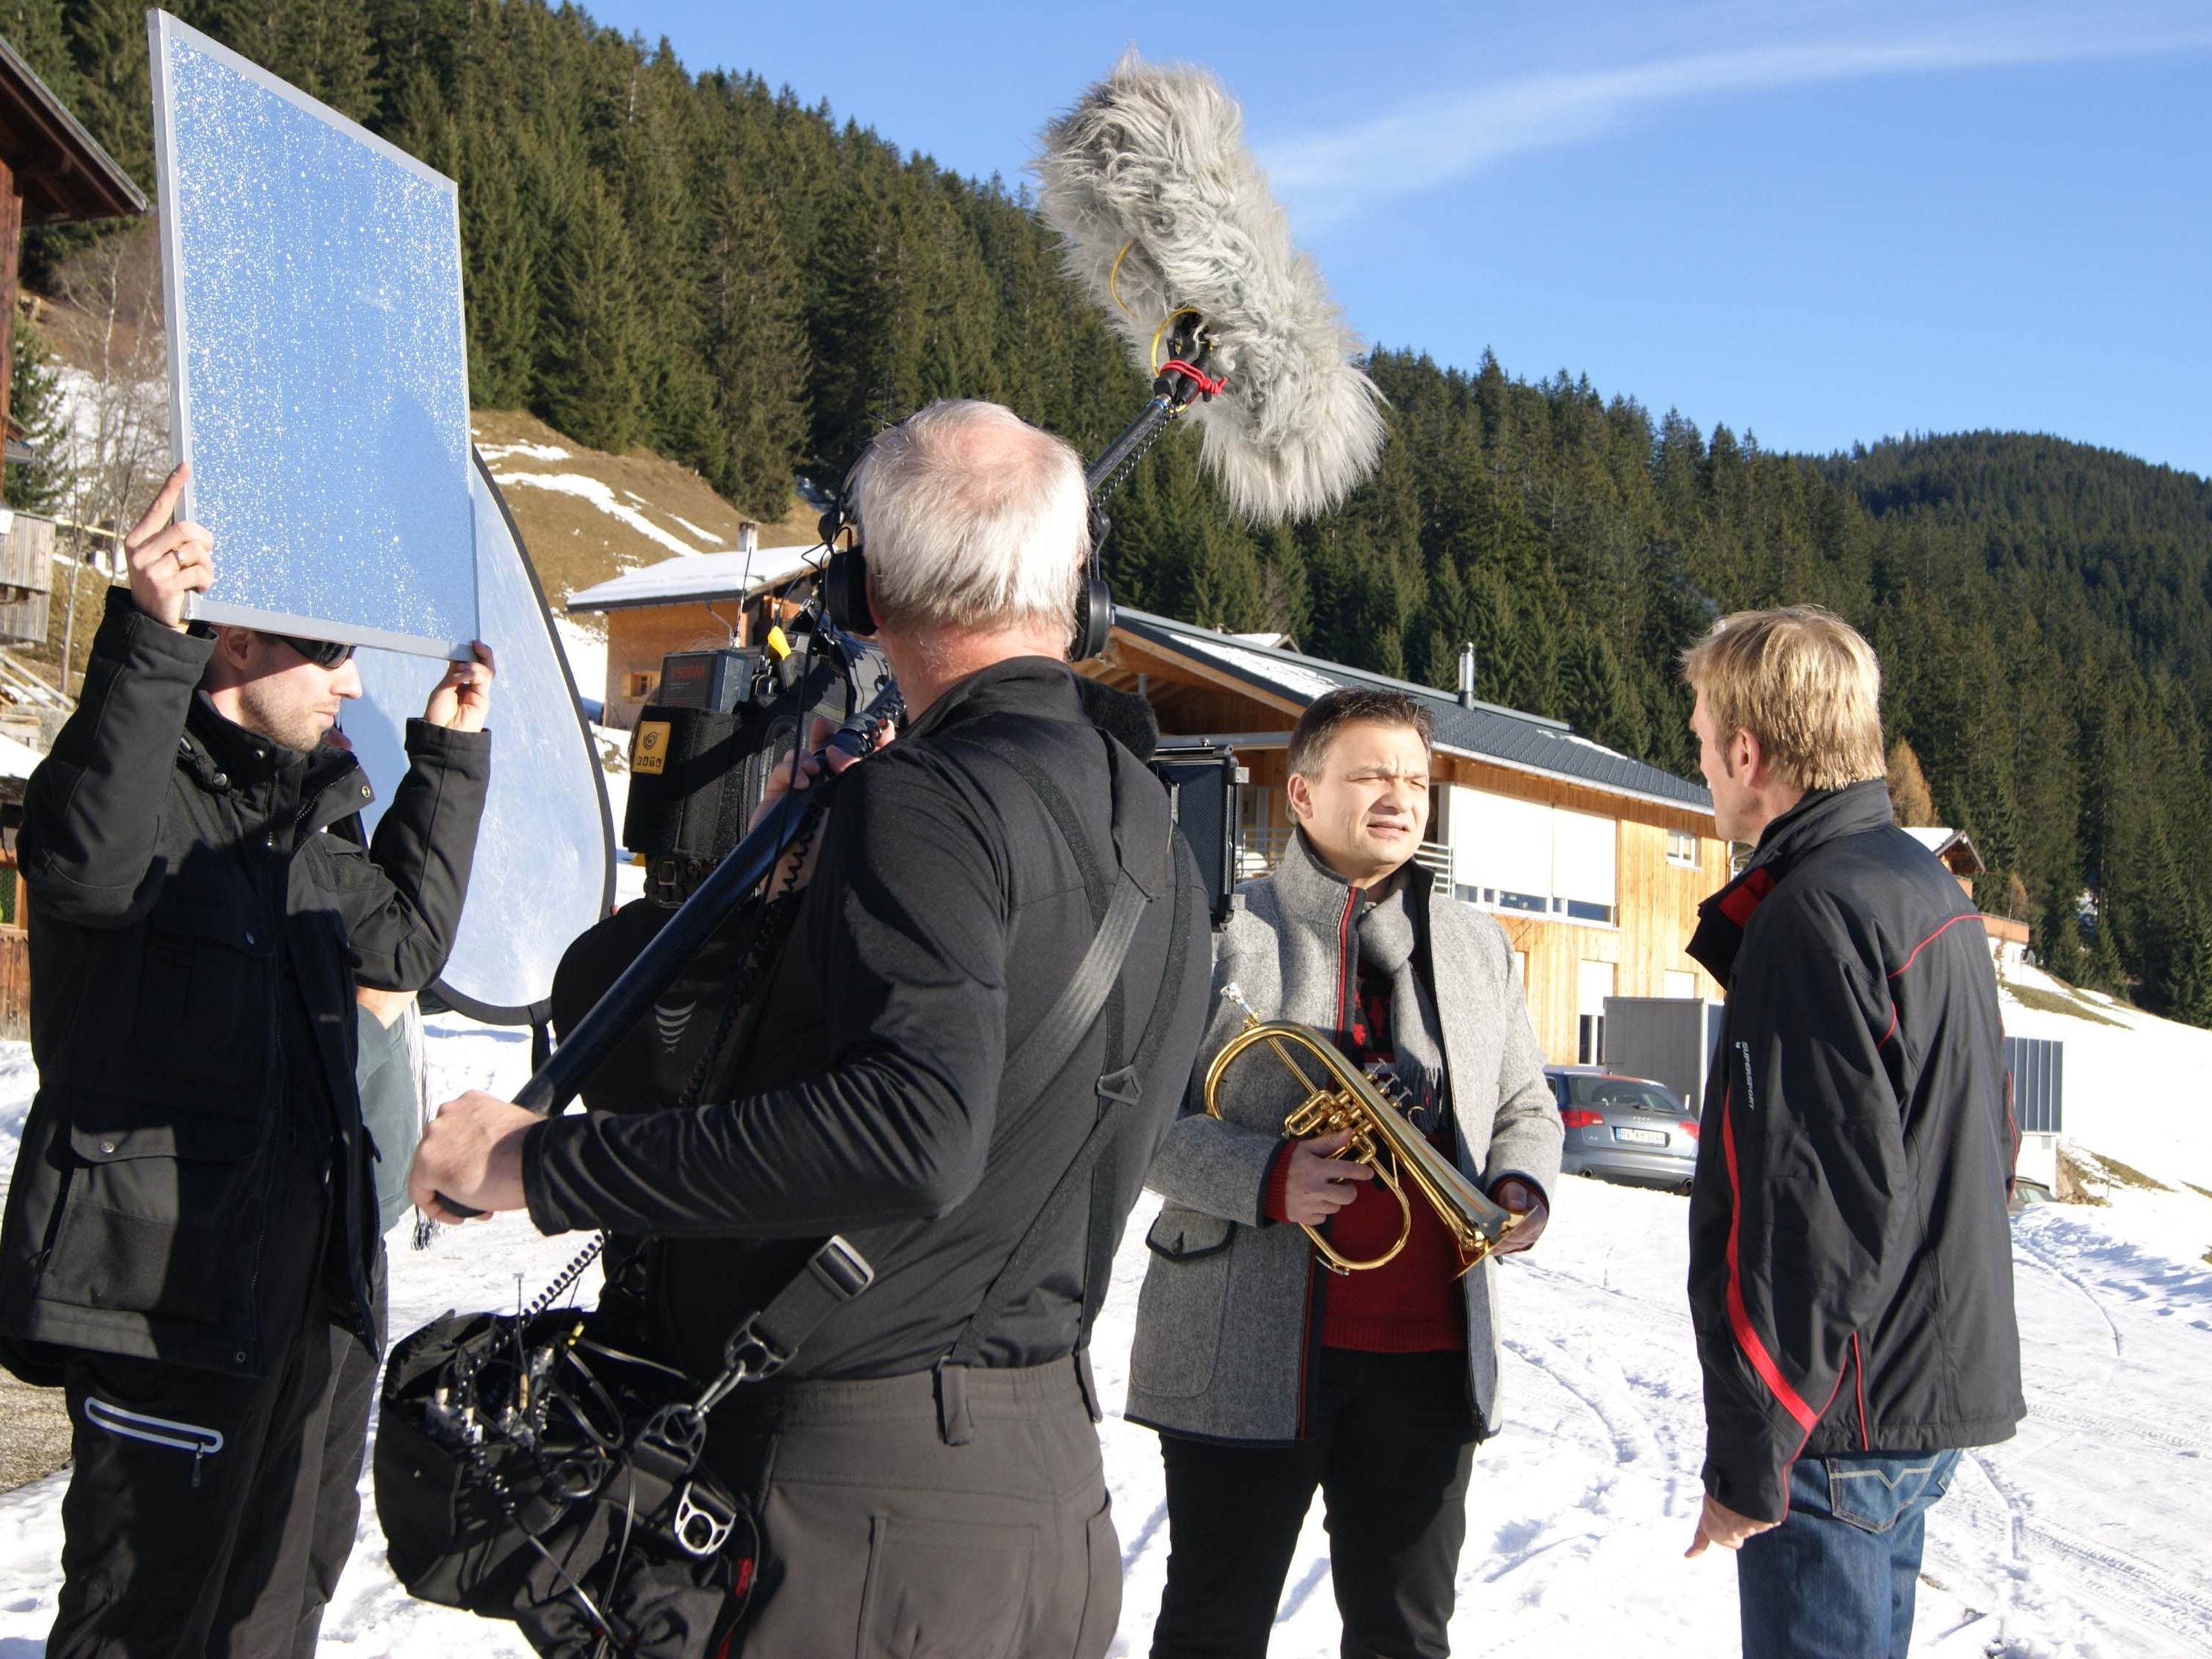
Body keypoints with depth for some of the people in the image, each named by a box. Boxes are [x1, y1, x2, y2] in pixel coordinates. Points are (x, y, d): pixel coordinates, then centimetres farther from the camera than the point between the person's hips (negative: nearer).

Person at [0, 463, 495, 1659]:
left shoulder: (287, 816, 17)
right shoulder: (145, 788, -12)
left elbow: (402, 938, 27)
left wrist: (447, 758, 23)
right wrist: (148, 642, -46)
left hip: (310, 1280, 9)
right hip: (168, 1284, -9)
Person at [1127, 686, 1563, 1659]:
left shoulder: (1477, 945, 14)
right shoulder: (1222, 931, -2)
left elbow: (1525, 1108, 19)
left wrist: (1522, 1186, -3)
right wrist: (1265, 1178, -21)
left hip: (1430, 1353, 4)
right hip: (1246, 1353, -4)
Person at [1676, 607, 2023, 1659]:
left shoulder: (1815, 914, -20)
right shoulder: (1930, 890, 12)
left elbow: (1820, 1209, -25)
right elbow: (1986, 1147, 19)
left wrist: (1751, 1455, -20)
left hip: (1845, 1417, -10)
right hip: (1935, 1382, 10)